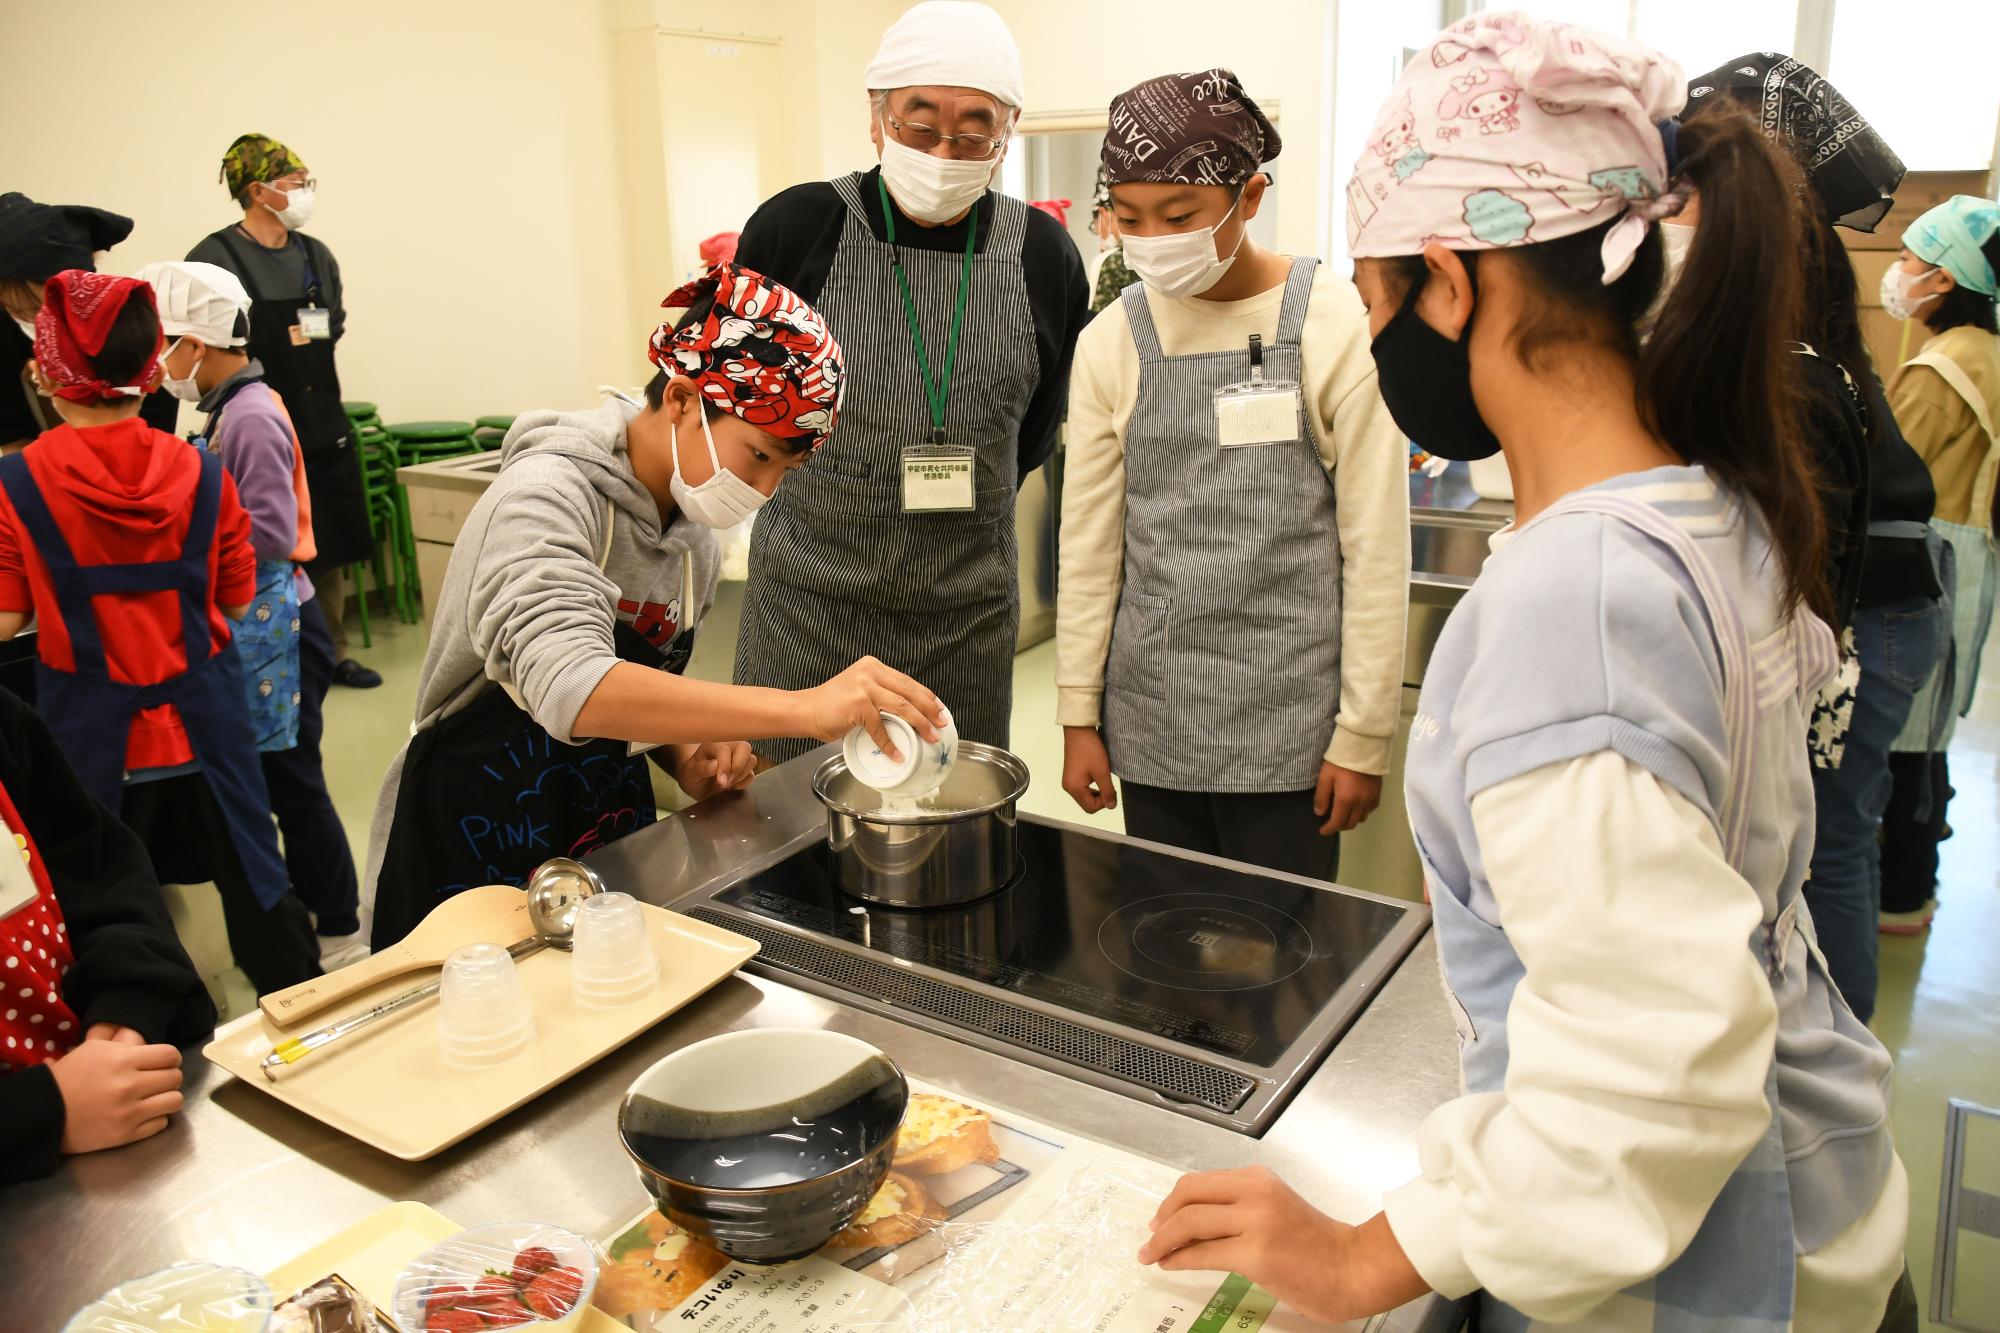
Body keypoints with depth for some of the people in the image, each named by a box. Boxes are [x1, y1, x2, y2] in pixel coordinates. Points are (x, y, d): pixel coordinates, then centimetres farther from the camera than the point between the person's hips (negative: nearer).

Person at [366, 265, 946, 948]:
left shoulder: (694, 540, 1)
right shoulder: (550, 494, -23)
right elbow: (570, 691, -41)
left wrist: (689, 757, -9)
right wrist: (804, 708, -49)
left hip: (613, 833, 6)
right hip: (474, 859, -6)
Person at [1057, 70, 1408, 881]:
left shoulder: (1337, 329, -8)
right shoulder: (1110, 343, 1)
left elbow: (1376, 549, -6)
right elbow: (1089, 544, 5)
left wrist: (1364, 736, -6)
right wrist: (1078, 715, 4)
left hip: (1288, 724, -2)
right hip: (1152, 723, 3)